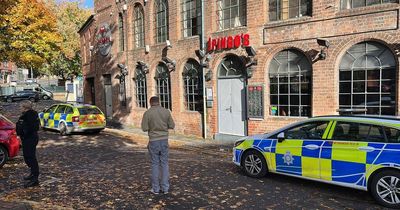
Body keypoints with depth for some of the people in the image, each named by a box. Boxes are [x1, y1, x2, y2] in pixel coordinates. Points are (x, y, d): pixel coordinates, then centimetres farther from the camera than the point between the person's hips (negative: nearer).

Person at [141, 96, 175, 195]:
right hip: (164, 140, 2)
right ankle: (165, 187, 14)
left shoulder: (147, 113, -8)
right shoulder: (166, 111, -2)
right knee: (164, 163, 10)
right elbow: (172, 126, 2)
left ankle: (155, 188, 13)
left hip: (153, 140, -2)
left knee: (155, 164, 7)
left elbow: (144, 128, -7)